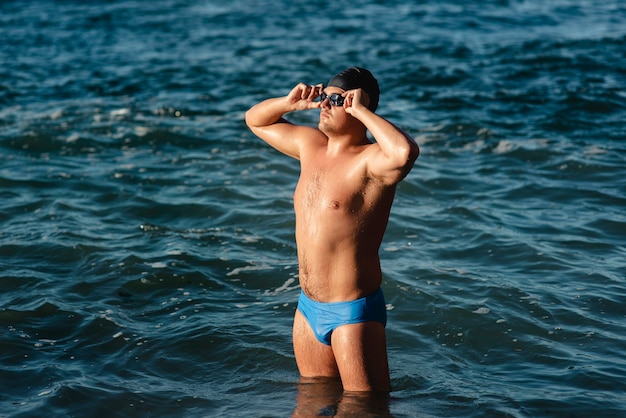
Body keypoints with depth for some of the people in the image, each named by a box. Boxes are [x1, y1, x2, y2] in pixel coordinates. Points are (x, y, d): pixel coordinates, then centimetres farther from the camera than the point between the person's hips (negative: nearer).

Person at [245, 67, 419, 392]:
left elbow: (406, 151, -41)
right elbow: (256, 120, 22)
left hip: (352, 312, -8)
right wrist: (289, 103, 1)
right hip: (308, 308, 8)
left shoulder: (370, 160, -17)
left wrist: (360, 110, -28)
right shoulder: (311, 144, 7)